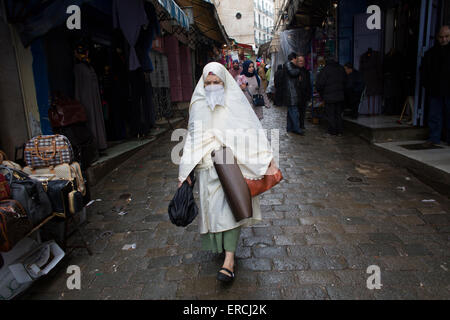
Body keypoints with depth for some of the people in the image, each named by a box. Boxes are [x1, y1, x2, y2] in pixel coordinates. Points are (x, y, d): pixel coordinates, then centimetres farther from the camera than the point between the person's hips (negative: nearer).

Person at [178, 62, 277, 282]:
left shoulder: (236, 102, 2)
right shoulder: (198, 106, 8)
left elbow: (253, 130, -2)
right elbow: (192, 138, 10)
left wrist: (268, 158, -10)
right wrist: (185, 170, 5)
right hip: (208, 165, 2)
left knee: (231, 205, -6)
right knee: (213, 206, 5)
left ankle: (229, 258, -2)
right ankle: (224, 245, 24)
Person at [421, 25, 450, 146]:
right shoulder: (431, 53, 11)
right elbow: (424, 69, 17)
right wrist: (426, 84, 5)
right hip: (435, 91, 3)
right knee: (434, 116, 6)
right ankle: (434, 138, 14)